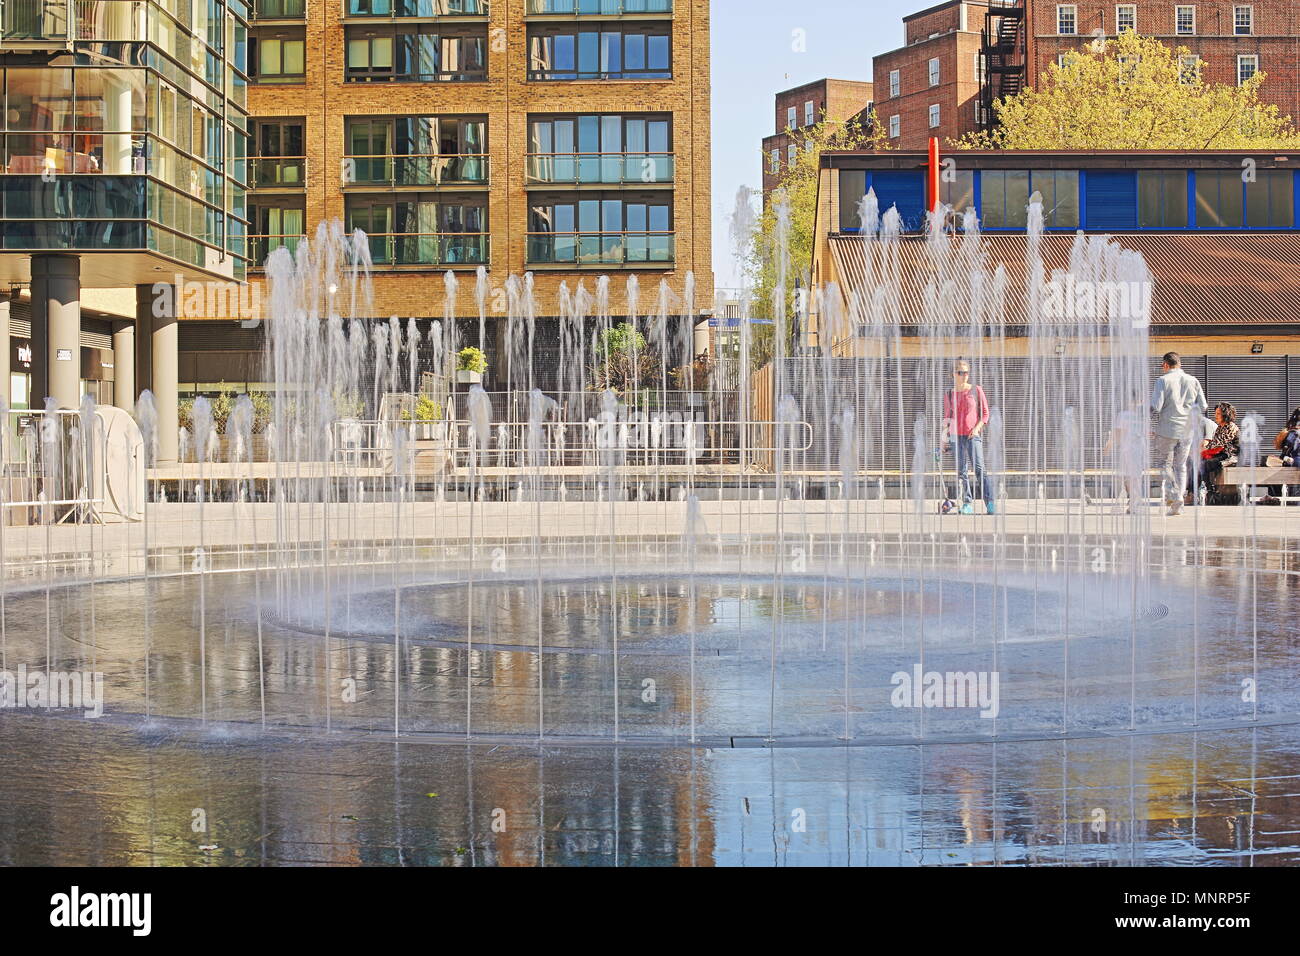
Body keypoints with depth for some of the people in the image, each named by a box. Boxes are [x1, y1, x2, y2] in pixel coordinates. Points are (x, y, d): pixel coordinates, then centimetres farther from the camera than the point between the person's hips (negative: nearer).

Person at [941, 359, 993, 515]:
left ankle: (990, 503, -19)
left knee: (979, 469, -15)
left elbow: (985, 413, 5)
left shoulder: (977, 390, 3)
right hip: (956, 436, 3)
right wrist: (944, 438, 12)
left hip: (973, 435, -3)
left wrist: (977, 428, -10)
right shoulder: (949, 394, 9)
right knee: (961, 472, 2)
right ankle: (967, 504, 8)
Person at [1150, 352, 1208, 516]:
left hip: (1167, 430, -4)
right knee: (1181, 465, 12)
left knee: (1164, 463, 11)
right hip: (1187, 430, 4)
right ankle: (1177, 506, 8)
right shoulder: (1193, 381, 5)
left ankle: (1173, 494, -9)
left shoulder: (1163, 381, -8)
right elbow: (1203, 406, 5)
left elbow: (1155, 407, -15)